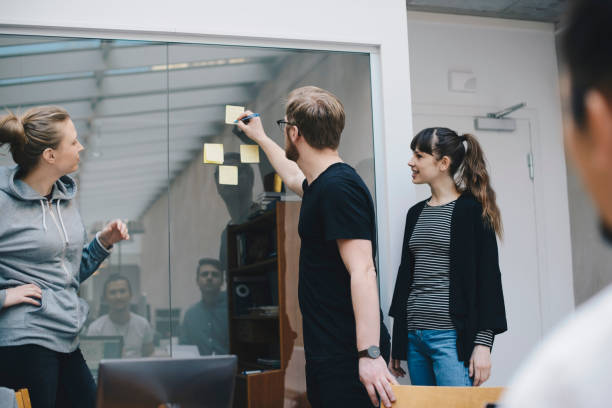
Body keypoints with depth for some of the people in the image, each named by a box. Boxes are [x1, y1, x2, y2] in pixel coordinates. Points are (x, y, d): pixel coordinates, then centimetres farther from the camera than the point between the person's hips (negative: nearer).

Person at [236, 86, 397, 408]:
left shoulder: (339, 187, -19)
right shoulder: (320, 184, 12)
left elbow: (362, 271, -25)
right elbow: (294, 177, 38)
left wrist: (369, 354, -29)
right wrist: (259, 137, 50)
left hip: (348, 354, -10)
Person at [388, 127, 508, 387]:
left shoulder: (472, 210, -4)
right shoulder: (416, 213, 16)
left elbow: (487, 278, -7)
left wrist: (483, 342, -13)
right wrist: (397, 345, 17)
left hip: (452, 336, -6)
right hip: (414, 336, 7)